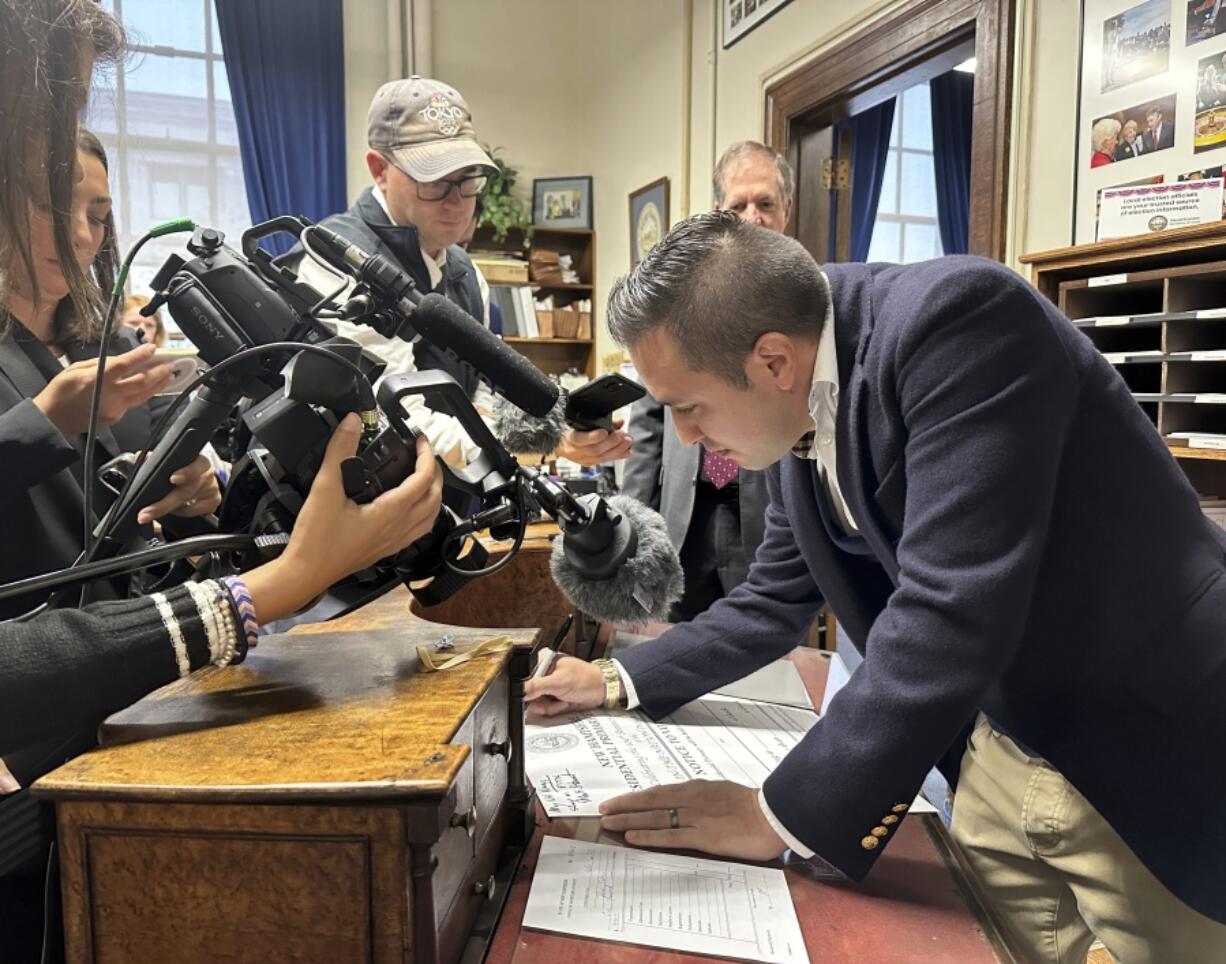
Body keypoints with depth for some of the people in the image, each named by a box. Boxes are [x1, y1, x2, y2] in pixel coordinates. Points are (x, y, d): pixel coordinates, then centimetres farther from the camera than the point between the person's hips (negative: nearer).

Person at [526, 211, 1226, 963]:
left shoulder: (960, 319, -28)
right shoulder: (799, 414, -3)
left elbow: (948, 616, -34)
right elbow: (775, 602, 10)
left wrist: (784, 815, -25)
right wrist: (621, 681, 10)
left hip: (1159, 745, -6)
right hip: (1008, 745, 7)